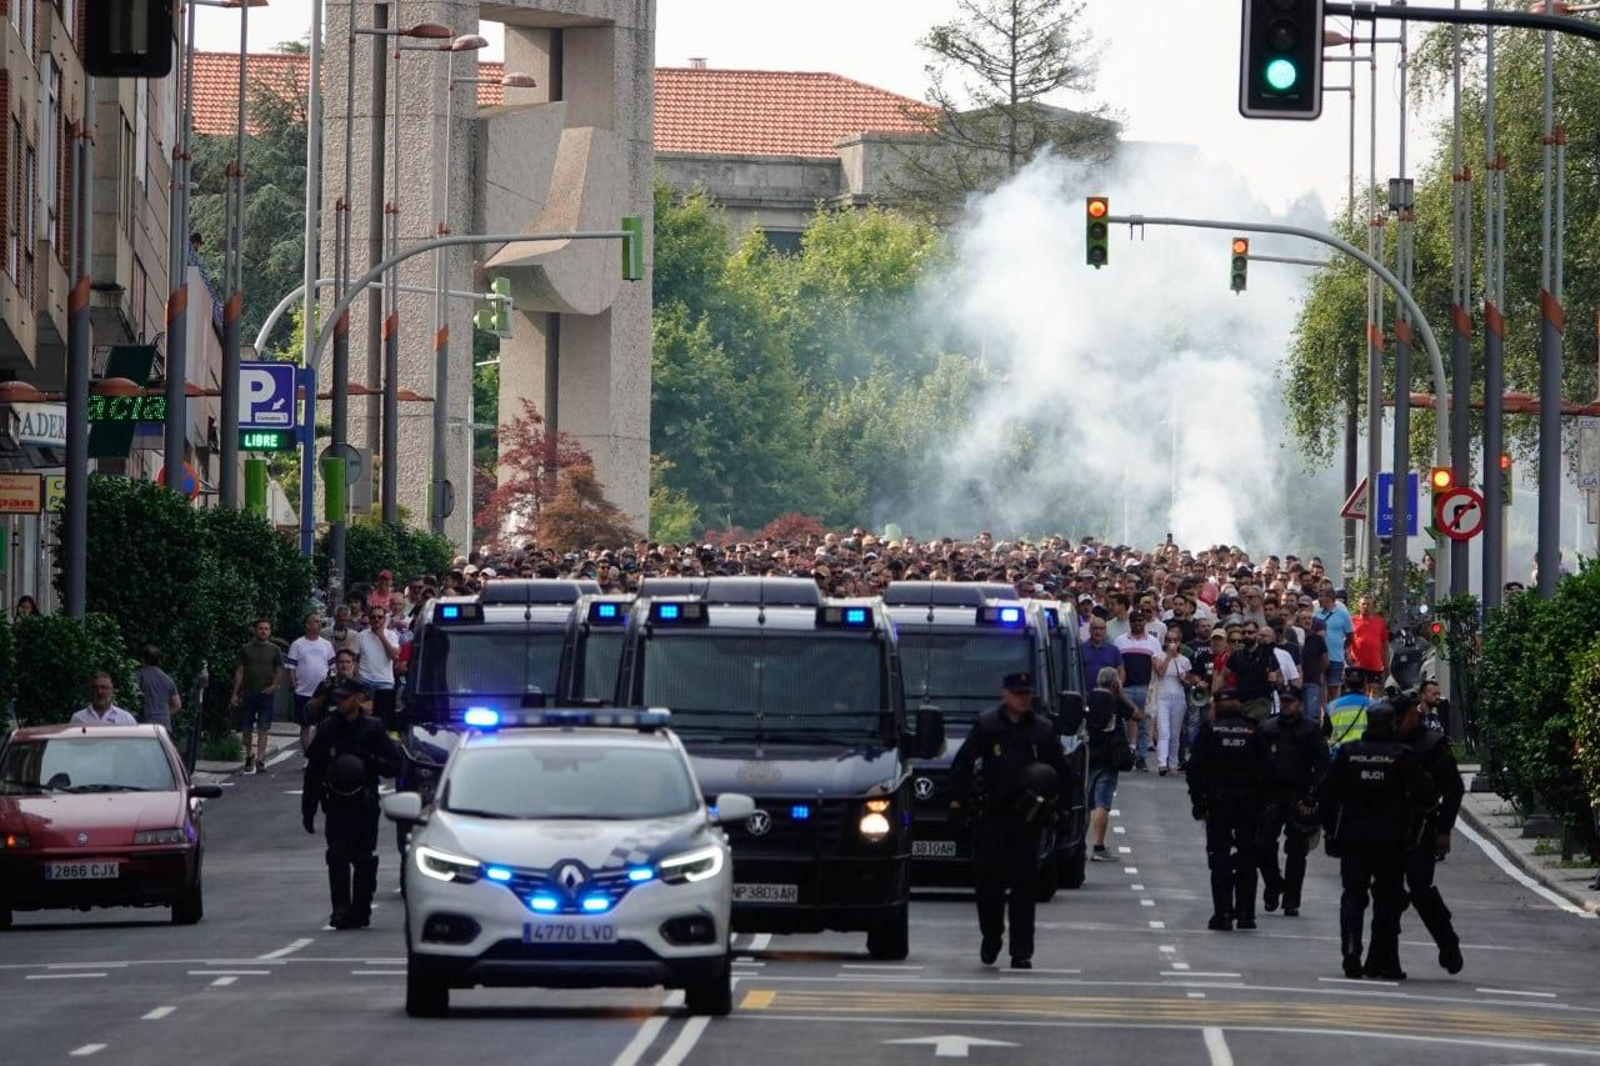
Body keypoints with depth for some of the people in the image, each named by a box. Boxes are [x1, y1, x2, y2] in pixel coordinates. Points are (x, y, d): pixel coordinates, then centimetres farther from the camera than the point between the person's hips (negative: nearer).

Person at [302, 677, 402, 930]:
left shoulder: (372, 729, 0)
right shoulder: (327, 729, 6)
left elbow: (394, 765, 1)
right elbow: (313, 772, 10)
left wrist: (369, 760, -18)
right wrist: (308, 810, 7)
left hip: (365, 806, -1)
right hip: (336, 805, 1)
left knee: (364, 861, 4)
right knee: (337, 856, -13)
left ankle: (360, 911, 16)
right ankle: (341, 910, -17)